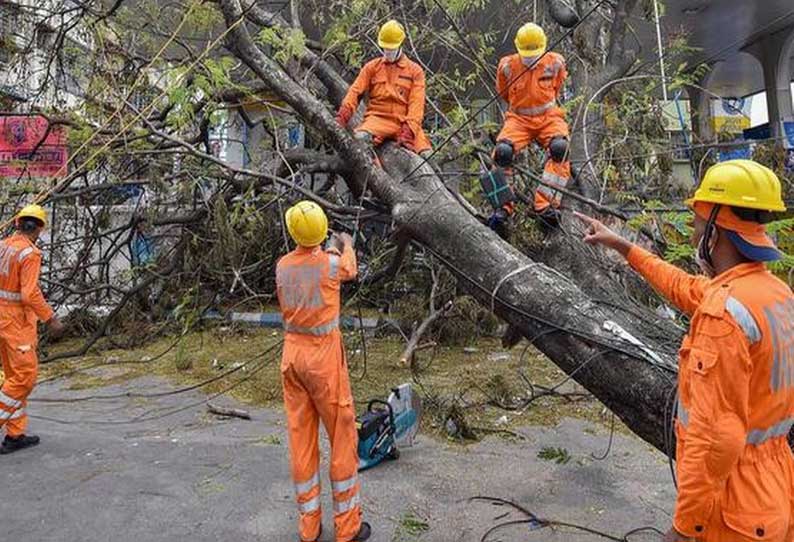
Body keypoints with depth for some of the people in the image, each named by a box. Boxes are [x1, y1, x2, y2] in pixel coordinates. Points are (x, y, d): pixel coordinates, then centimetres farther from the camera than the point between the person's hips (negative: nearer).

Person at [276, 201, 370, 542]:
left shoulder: (282, 266, 0)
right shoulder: (330, 263, -12)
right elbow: (350, 270, 13)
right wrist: (346, 246, 33)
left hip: (292, 353, 5)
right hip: (324, 355, -5)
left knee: (301, 439, 12)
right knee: (342, 438, 8)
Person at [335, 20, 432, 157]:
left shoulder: (415, 70, 13)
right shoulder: (372, 67, 17)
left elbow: (416, 103, 2)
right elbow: (356, 91, 7)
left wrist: (409, 128, -15)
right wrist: (344, 113, -11)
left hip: (404, 121, 0)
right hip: (378, 118, 0)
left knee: (426, 153, -27)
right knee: (361, 137, -35)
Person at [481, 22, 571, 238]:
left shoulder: (555, 63, 5)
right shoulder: (507, 66, 2)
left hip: (548, 117, 1)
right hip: (519, 119, 0)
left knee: (559, 147, -32)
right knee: (503, 151, -31)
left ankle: (546, 204, -37)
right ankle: (503, 208, -28)